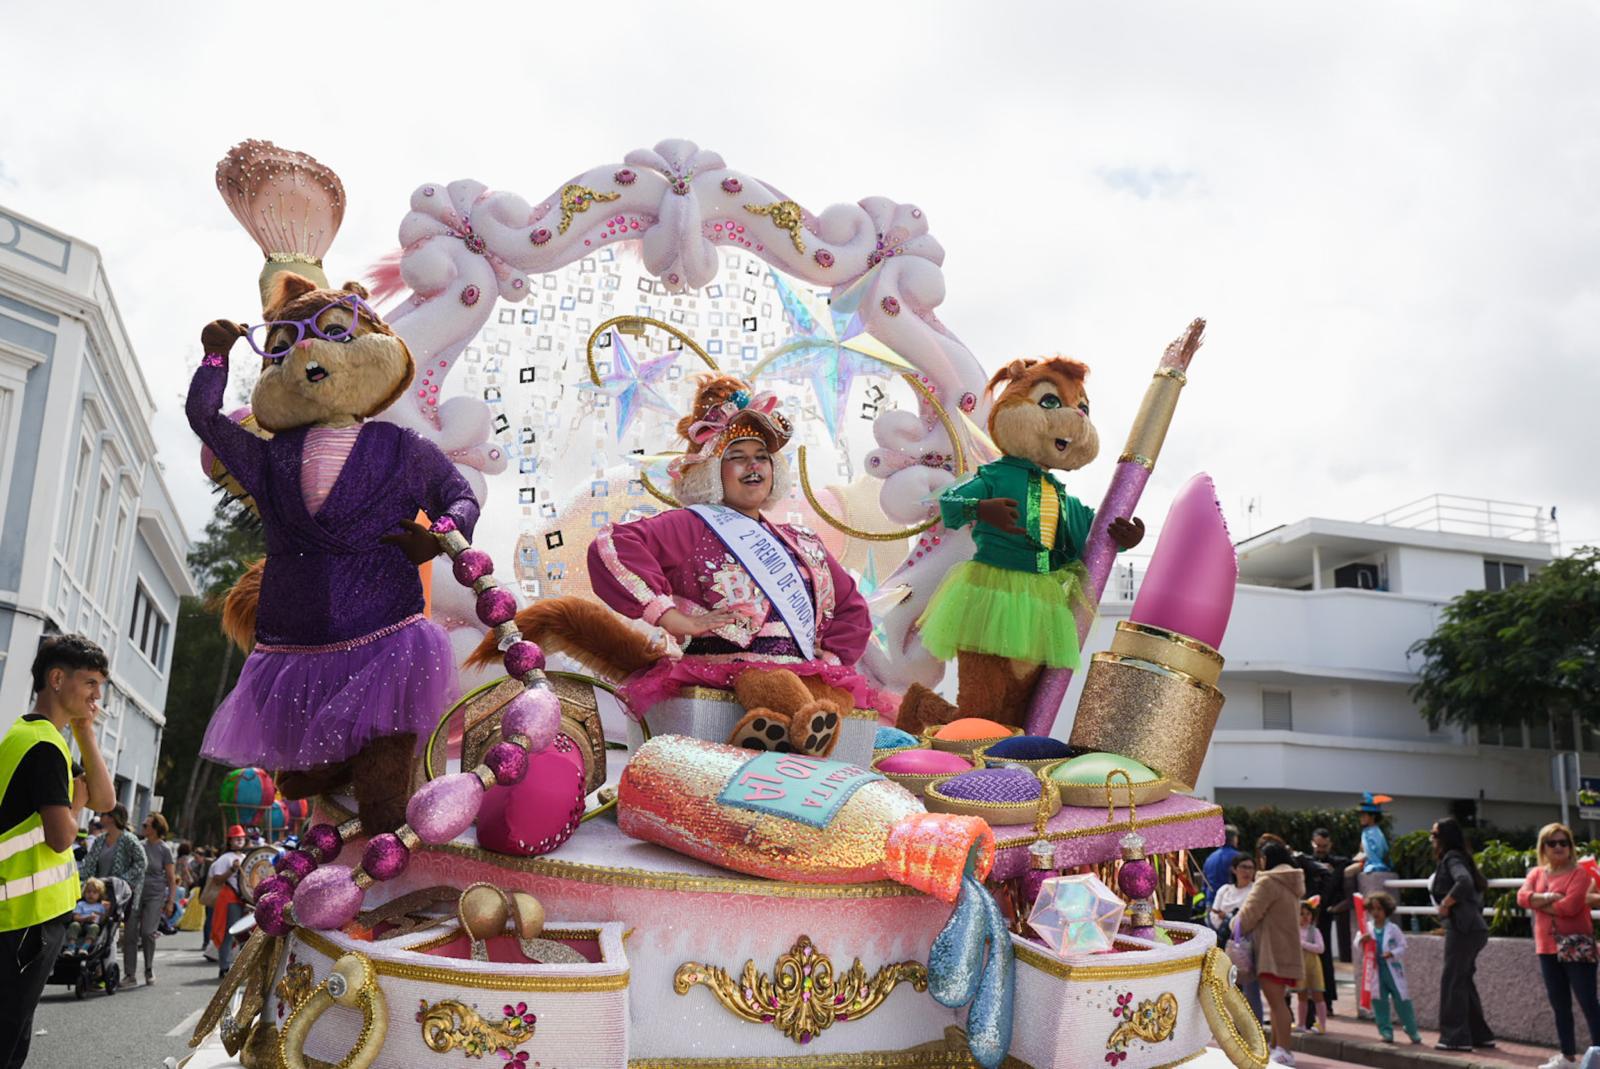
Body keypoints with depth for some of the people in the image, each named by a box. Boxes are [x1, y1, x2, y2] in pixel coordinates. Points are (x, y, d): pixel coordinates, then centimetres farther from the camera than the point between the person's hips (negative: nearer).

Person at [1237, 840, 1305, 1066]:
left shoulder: (1268, 882, -13)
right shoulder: (1291, 884, 17)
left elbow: (1250, 912, -13)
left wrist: (1235, 926, 5)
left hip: (1273, 952, -10)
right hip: (1287, 950, 10)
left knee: (1276, 1001, -10)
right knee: (1278, 1000, 15)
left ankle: (1284, 1050, -12)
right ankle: (1275, 1047, 21)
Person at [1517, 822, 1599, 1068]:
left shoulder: (1579, 873, -8)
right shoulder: (1536, 873, 11)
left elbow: (1570, 906, -21)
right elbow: (1522, 896, -4)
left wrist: (1538, 904, -7)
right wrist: (1548, 897, -18)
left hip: (1576, 947, -6)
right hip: (1547, 948, 6)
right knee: (1559, 1005, 13)